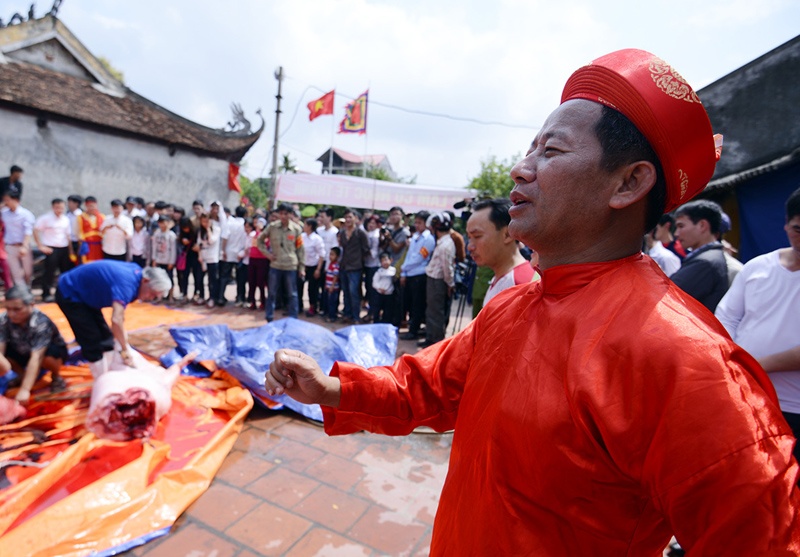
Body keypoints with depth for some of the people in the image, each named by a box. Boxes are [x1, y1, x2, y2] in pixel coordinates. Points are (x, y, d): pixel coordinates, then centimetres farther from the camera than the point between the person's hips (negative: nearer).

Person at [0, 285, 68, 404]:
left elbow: (36, 357, -39)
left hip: (50, 351, -5)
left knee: (49, 356, -36)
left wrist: (24, 390, -45)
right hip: (24, 353, 5)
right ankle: (23, 374, 5)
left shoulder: (40, 322, -33)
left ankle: (56, 377, -4)